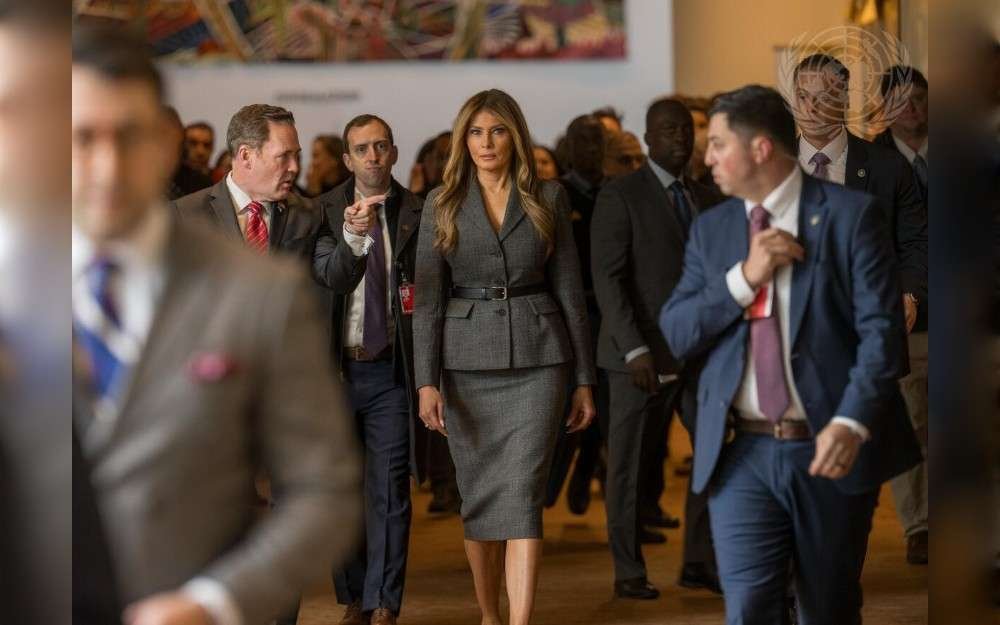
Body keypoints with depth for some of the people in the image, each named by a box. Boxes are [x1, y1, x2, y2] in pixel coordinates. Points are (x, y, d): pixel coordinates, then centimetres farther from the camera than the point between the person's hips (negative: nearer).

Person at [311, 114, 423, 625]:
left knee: (389, 490, -2)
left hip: (391, 369, -1)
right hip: (337, 367, 1)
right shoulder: (323, 210, -1)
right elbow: (328, 277, -16)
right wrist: (352, 236, -34)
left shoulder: (416, 212, 1)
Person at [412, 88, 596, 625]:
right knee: (478, 495, 8)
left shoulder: (547, 199, 5)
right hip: (466, 361, 1)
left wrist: (584, 380, 5)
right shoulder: (442, 204, 5)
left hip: (536, 358, -1)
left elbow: (569, 290, 7)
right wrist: (426, 381, -10)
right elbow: (426, 297, 0)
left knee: (521, 493, -10)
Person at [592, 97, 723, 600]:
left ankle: (701, 562, 15)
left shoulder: (706, 200, 13)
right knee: (631, 465, 3)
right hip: (642, 354, -5)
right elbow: (607, 279, -13)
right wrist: (635, 350, -21)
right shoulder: (620, 196, -5)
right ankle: (629, 572, 14)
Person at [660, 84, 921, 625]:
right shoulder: (710, 228, 10)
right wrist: (744, 277, -11)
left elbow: (882, 329, -11)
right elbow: (675, 336, 4)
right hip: (741, 454, 2)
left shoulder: (851, 215, -4)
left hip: (831, 448, -2)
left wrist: (851, 422, -24)